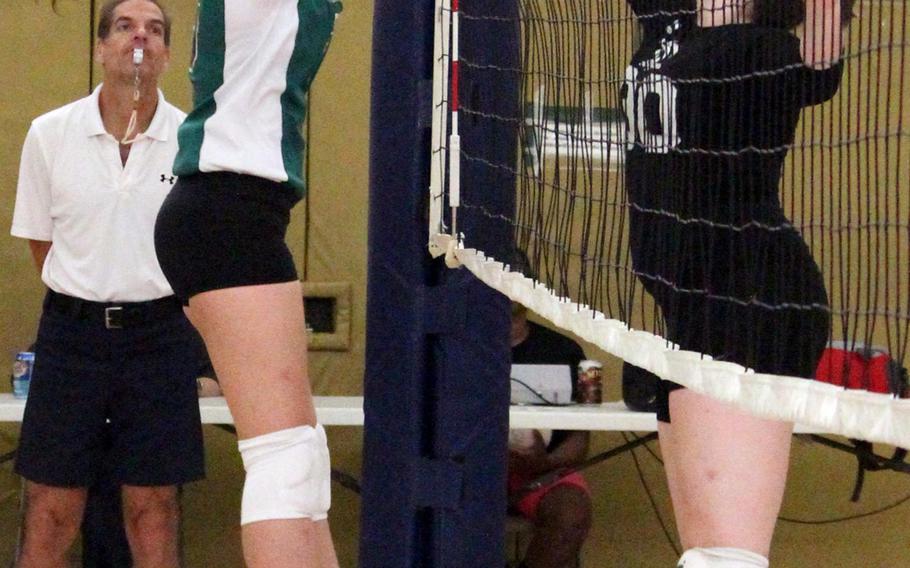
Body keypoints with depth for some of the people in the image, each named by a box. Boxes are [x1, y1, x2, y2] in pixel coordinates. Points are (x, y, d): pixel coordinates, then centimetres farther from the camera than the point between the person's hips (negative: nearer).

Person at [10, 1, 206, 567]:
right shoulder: (49, 133, 0)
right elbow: (40, 239, 10)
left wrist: (150, 306, 10)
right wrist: (87, 303, 10)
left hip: (160, 334, 0)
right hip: (72, 330, 1)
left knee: (154, 509, 5)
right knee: (50, 512, 2)